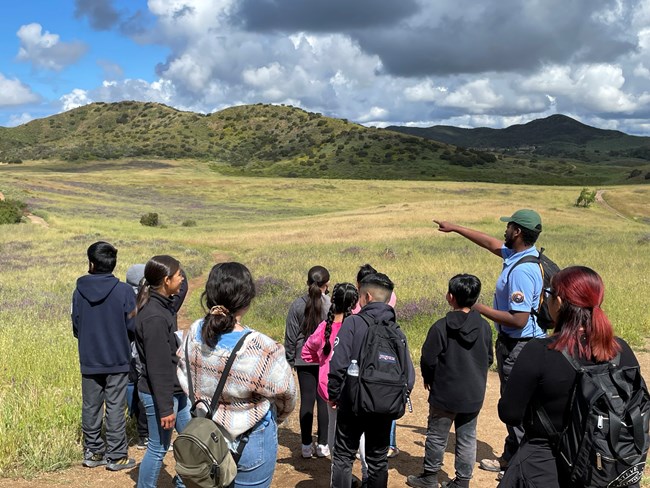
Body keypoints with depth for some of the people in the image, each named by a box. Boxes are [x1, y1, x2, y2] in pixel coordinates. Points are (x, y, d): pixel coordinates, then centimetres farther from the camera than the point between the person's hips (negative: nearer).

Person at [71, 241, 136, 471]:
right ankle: (116, 456, 11)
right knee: (115, 408, 5)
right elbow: (133, 326, -9)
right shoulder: (123, 290, -13)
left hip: (89, 360, 3)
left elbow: (75, 327, 3)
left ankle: (92, 452, 23)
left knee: (91, 407, 13)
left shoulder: (79, 291, -5)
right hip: (117, 360, -2)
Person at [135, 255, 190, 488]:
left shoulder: (165, 306, 6)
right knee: (159, 448, 5)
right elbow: (158, 367, -23)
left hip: (175, 390, 10)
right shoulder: (155, 317, -24)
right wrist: (165, 408, -20)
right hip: (159, 394, -10)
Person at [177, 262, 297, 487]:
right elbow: (284, 393, -12)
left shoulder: (195, 332, -12)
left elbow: (185, 380, 3)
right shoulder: (261, 348, -28)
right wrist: (276, 417, 10)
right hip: (251, 442, -5)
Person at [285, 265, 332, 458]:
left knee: (307, 401, 6)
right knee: (324, 401, 6)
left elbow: (290, 335, 1)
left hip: (305, 360, 1)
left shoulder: (298, 305, -3)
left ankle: (306, 446, 10)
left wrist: (290, 359, 10)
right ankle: (322, 444, 12)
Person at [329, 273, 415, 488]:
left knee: (343, 456, 11)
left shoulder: (353, 322, -10)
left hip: (352, 404, -3)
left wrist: (333, 394, -2)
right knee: (378, 460, 16)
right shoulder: (397, 332, 0)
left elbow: (338, 364, -16)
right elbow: (409, 376, -3)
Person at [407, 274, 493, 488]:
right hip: (474, 395, 4)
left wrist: (428, 379, 7)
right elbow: (488, 359, 6)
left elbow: (428, 360, -12)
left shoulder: (441, 327, -17)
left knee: (437, 437, 11)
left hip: (445, 393, -3)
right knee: (467, 438, 12)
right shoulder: (484, 326, -4)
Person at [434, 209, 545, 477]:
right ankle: (512, 457, 32)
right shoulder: (519, 253, 3)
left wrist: (480, 309, -19)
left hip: (518, 346, -10)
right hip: (517, 343, 10)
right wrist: (455, 228, 26)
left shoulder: (521, 271, -27)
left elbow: (518, 320, -29)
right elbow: (491, 243, 21)